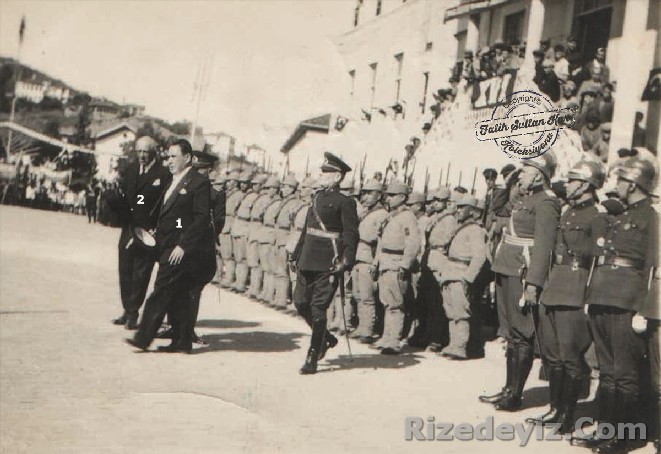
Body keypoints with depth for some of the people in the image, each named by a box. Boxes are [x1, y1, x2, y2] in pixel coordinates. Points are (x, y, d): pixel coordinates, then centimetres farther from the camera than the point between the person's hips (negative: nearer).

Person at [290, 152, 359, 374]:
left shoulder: (344, 202, -6)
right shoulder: (317, 197, 15)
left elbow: (351, 235, -10)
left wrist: (346, 261, -20)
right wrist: (296, 255, 20)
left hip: (327, 264, -8)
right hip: (308, 262, 8)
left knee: (318, 309, -5)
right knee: (300, 302, 10)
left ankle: (312, 360, 4)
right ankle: (327, 339, 32)